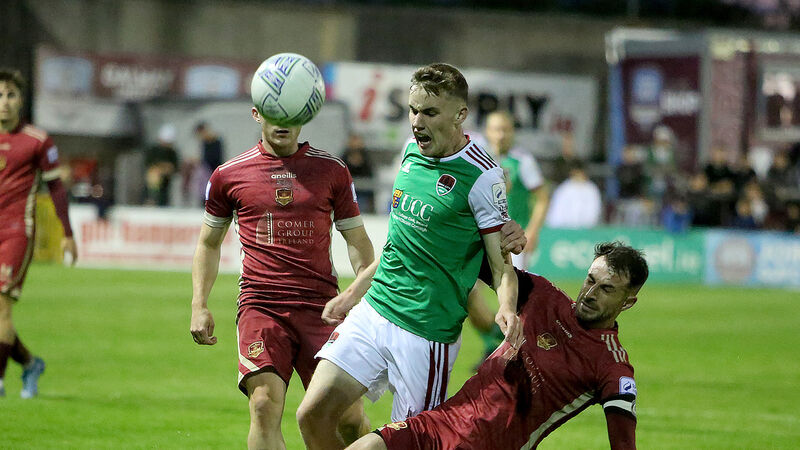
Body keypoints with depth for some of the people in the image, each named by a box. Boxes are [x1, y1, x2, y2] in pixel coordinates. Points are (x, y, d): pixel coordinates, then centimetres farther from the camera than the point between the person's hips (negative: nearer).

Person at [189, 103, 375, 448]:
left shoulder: (332, 170, 9)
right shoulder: (229, 174, 8)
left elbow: (358, 242, 15)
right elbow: (209, 242, 19)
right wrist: (199, 306, 10)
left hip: (320, 304, 1)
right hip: (260, 304, -1)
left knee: (349, 418, -5)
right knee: (264, 407, -20)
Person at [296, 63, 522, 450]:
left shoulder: (481, 176, -13)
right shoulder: (412, 151, 8)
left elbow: (500, 262, -10)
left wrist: (507, 309, -31)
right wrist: (352, 294, 26)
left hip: (427, 332, -6)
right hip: (373, 313, 6)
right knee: (313, 415, -5)